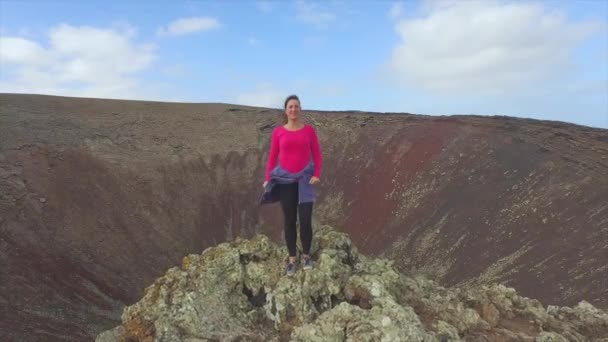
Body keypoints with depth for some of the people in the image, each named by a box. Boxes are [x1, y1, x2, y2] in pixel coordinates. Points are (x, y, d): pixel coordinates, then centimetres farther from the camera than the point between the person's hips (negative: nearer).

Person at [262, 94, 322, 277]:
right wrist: (267, 179, -6)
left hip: (305, 179, 0)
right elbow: (272, 157, 4)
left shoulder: (309, 130, 1)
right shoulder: (278, 132, 1)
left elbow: (317, 155, 3)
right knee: (289, 221, 5)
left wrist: (317, 175, -11)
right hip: (285, 180, 1)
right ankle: (292, 259, 18)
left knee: (306, 221, -5)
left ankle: (306, 255, 17)